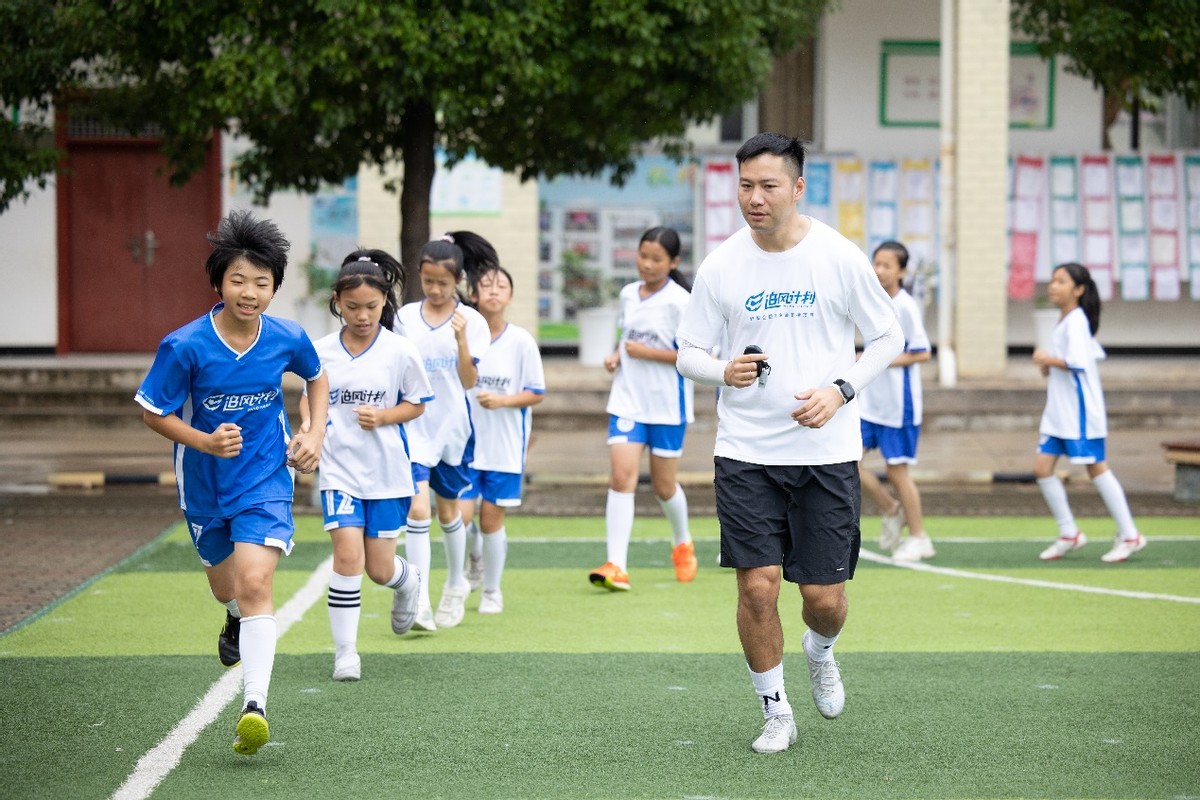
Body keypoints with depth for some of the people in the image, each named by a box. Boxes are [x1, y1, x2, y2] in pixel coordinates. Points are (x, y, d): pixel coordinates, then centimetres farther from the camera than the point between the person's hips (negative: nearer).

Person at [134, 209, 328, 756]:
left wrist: (315, 434, -1)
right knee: (226, 587, 20)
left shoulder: (288, 339, -11)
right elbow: (153, 412, -8)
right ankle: (237, 620, 60)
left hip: (266, 479, -1)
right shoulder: (184, 346, -19)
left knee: (255, 584, -20)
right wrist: (206, 441, -23)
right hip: (204, 485, 1)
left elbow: (317, 377, 12)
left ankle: (255, 706, -24)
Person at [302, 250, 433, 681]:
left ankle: (408, 581, 44)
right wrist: (308, 425, -7)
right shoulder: (321, 352, 0)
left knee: (380, 569, 5)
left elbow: (418, 403, 3)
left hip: (387, 470, 0)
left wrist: (383, 416, -14)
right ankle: (345, 651, -4)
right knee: (348, 554, -16)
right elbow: (309, 398, 14)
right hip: (339, 469, 0)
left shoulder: (400, 351, -5)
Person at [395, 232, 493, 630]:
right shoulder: (405, 316, 1)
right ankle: (419, 599, -17)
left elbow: (469, 381, -8)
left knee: (447, 509, 15)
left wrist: (461, 339, -20)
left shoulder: (471, 321, -4)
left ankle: (455, 585, 36)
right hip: (413, 426, 0)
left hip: (452, 426, 0)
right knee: (417, 508, -15)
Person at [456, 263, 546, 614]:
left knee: (491, 519, 2)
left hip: (506, 444, -1)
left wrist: (502, 400, -16)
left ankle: (492, 591, 22)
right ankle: (474, 560, 27)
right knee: (460, 515, -7)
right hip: (465, 442, 1)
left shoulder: (522, 341, -5)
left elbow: (536, 393, -1)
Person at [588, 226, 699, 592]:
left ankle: (682, 543, 39)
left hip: (668, 406, -4)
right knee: (622, 476, -12)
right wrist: (616, 356, 4)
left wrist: (647, 353, -18)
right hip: (628, 400, 4)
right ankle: (616, 566, -17)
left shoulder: (679, 301, -11)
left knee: (663, 485, 9)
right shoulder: (628, 294, 8)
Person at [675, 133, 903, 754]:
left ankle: (820, 652, 37)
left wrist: (840, 390, -10)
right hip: (745, 452, 1)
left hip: (827, 451, -1)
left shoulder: (840, 256, -4)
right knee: (757, 587, -7)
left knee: (824, 596, 1)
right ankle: (775, 712, 13)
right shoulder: (720, 266, -1)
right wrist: (724, 371, -16)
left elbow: (888, 336, 5)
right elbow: (688, 352, 7)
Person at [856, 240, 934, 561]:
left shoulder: (905, 306, -14)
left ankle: (918, 538, 14)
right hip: (868, 400, 7)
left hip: (897, 403, -7)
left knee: (896, 468, 0)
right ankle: (891, 510, 19)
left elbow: (922, 352, -16)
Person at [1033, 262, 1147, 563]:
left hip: (1081, 412, -10)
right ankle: (1069, 534, 12)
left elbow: (1078, 362, -27)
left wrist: (1048, 360, -16)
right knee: (1042, 468, 4)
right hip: (1058, 412, 10)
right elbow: (1096, 354, 22)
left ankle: (1129, 535, 6)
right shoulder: (1066, 321, 14)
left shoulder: (1075, 321, -15)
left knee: (1097, 469, -3)